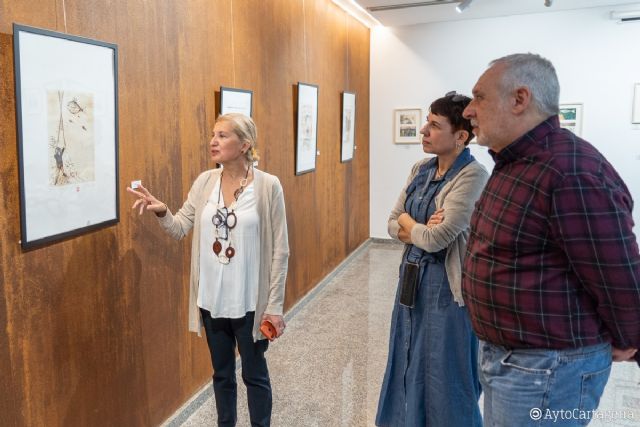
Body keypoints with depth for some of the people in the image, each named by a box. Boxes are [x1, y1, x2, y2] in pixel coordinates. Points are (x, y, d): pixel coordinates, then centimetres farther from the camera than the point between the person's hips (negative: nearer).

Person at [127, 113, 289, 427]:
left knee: (254, 374, 15)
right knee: (222, 373, 22)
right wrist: (161, 211, -20)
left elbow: (280, 250, -11)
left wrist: (275, 305, -11)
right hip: (211, 299, 4)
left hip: (250, 302, -4)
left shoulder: (268, 186, -13)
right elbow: (180, 229, 1)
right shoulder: (204, 182, 0)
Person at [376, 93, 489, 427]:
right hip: (412, 277, 7)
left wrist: (408, 223, -5)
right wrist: (423, 230, -14)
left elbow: (437, 239, -25)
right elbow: (392, 225, 5)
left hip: (446, 285, -7)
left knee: (444, 377, 9)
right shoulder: (421, 170, 4)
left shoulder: (472, 175, -19)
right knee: (409, 365, 20)